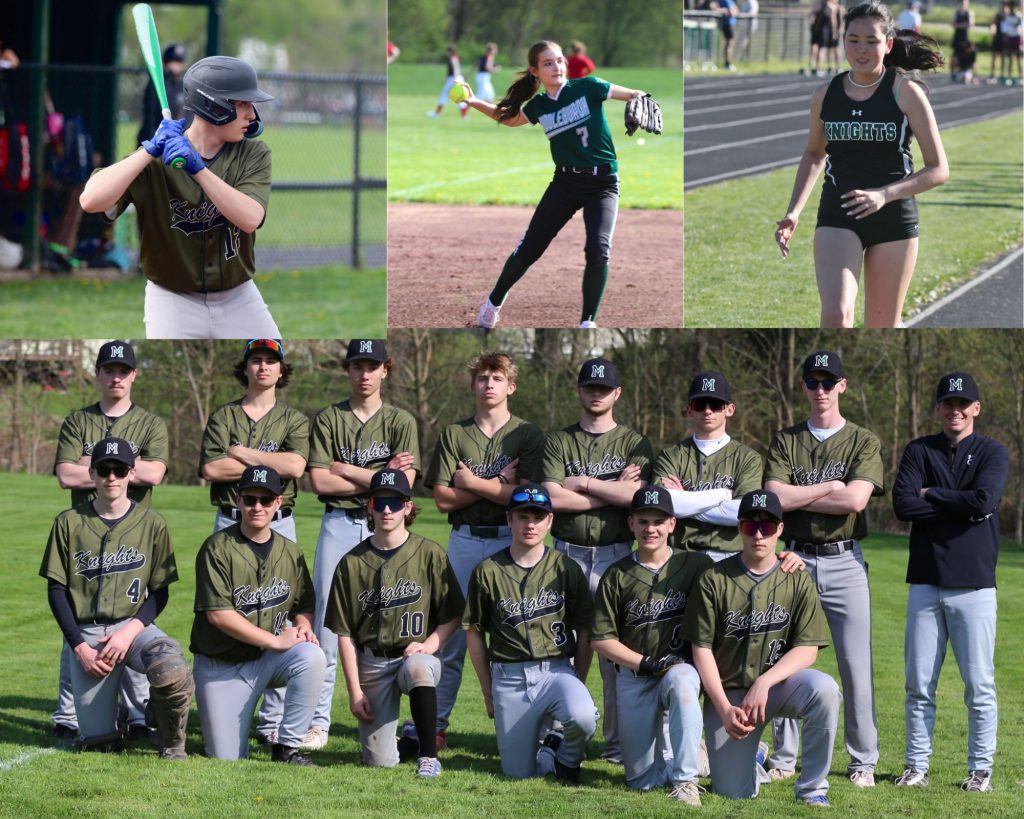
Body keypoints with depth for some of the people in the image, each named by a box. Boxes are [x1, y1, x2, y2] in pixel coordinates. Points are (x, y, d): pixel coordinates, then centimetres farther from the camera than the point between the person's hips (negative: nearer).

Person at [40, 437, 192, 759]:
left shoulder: (151, 524, 4)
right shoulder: (69, 523, 4)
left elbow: (159, 593, 5)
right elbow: (56, 590, 4)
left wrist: (130, 631, -12)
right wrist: (80, 646, -6)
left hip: (135, 626, -1)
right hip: (86, 632, 1)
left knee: (171, 669, -36)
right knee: (99, 743, -7)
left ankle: (172, 745, -6)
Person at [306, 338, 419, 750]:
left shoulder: (400, 422, 7)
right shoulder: (328, 419, 8)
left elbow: (404, 483, -6)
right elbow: (320, 482, -3)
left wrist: (347, 470, -6)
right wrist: (378, 477, -7)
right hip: (338, 526, 0)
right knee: (326, 622, -5)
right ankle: (318, 720, -2)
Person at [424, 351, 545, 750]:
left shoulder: (528, 435, 4)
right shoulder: (454, 434, 9)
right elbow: (443, 499, 2)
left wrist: (472, 482, -4)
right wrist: (496, 484, -5)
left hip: (510, 540, -2)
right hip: (465, 538, 2)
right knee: (450, 637, 1)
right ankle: (436, 724, 5)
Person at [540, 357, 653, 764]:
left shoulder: (634, 443, 8)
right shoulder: (558, 442, 9)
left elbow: (636, 495, -10)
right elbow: (553, 498, -6)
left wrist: (583, 483, -6)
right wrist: (613, 491, -6)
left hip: (616, 555, -1)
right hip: (567, 554, 1)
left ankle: (618, 742, 3)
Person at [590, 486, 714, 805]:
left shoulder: (695, 566, 0)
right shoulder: (617, 576, 1)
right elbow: (601, 639, 1)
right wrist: (647, 663, -12)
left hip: (681, 669, -2)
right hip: (633, 677, 2)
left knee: (680, 681, -41)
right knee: (642, 780, -2)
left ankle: (686, 779, -32)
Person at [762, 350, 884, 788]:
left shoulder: (863, 441, 5)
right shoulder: (785, 441, 10)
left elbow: (855, 500, -12)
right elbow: (775, 498, -6)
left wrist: (799, 496, -6)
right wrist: (829, 488, -7)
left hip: (845, 562, -2)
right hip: (796, 559, 2)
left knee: (856, 666, -3)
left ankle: (863, 762, 4)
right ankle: (784, 757, 11)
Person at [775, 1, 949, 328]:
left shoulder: (906, 93, -6)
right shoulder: (825, 96, 3)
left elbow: (938, 169, -7)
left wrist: (884, 194, -22)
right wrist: (793, 212, 10)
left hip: (894, 219, -1)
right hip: (837, 219, 1)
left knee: (882, 331, 7)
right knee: (835, 316, -22)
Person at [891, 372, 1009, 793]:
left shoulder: (992, 453, 5)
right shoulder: (919, 451, 9)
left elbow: (984, 500, -14)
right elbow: (903, 504, -6)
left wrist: (932, 495, -4)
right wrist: (961, 507, -8)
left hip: (974, 584, -2)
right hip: (925, 584, 2)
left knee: (979, 684, -1)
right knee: (919, 683, 2)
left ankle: (980, 770, 6)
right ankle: (916, 767, 9)